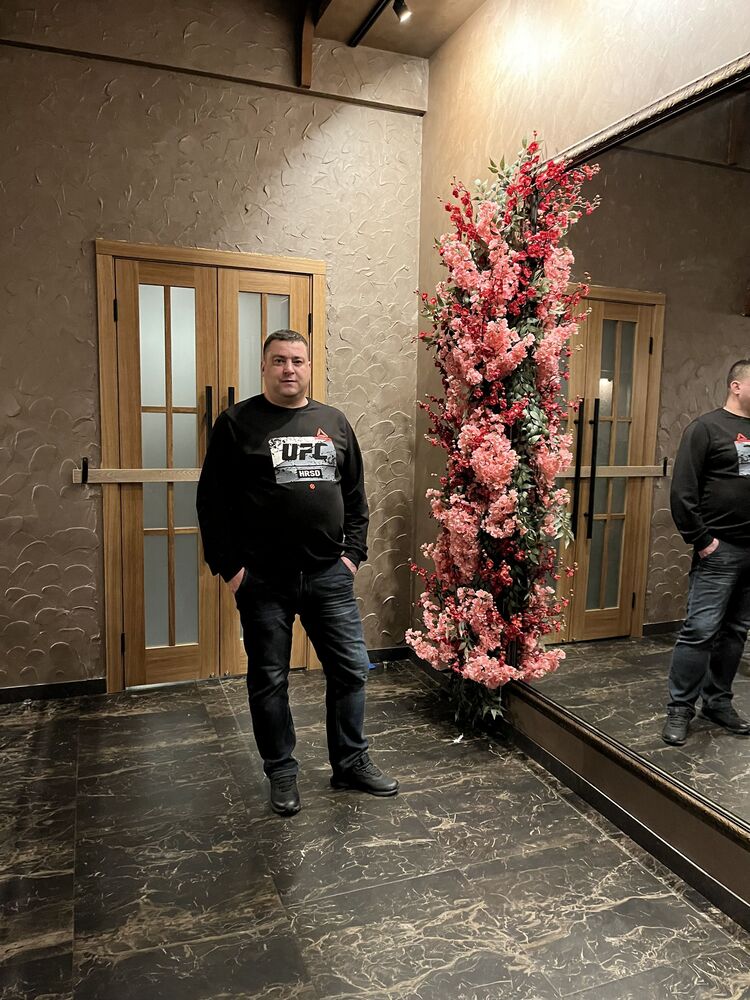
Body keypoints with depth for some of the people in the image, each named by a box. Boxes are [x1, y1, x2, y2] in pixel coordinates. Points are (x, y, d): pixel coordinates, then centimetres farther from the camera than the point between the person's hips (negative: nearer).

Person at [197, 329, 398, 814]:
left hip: (329, 574, 3)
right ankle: (282, 773, 29)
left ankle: (352, 763, 29)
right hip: (263, 579, -3)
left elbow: (355, 494, 14)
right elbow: (213, 501, -3)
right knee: (269, 681, 10)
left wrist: (352, 553, 6)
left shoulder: (334, 422, 9)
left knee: (352, 669, 9)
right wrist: (230, 567, -7)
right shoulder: (237, 423, -2)